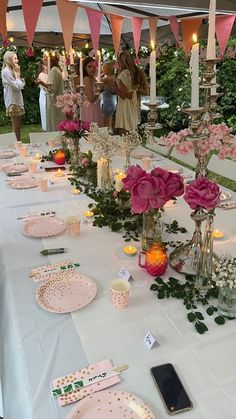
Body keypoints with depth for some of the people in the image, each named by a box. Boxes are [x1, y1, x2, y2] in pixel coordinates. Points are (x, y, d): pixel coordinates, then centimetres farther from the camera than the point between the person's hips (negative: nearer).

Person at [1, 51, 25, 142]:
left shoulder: (12, 70, 17)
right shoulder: (6, 71, -12)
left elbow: (21, 85, 13)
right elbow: (17, 86, -17)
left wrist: (17, 74, 2)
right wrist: (17, 74, -8)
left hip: (17, 101, 9)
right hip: (12, 102, -9)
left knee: (18, 126, 11)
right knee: (15, 127, -6)